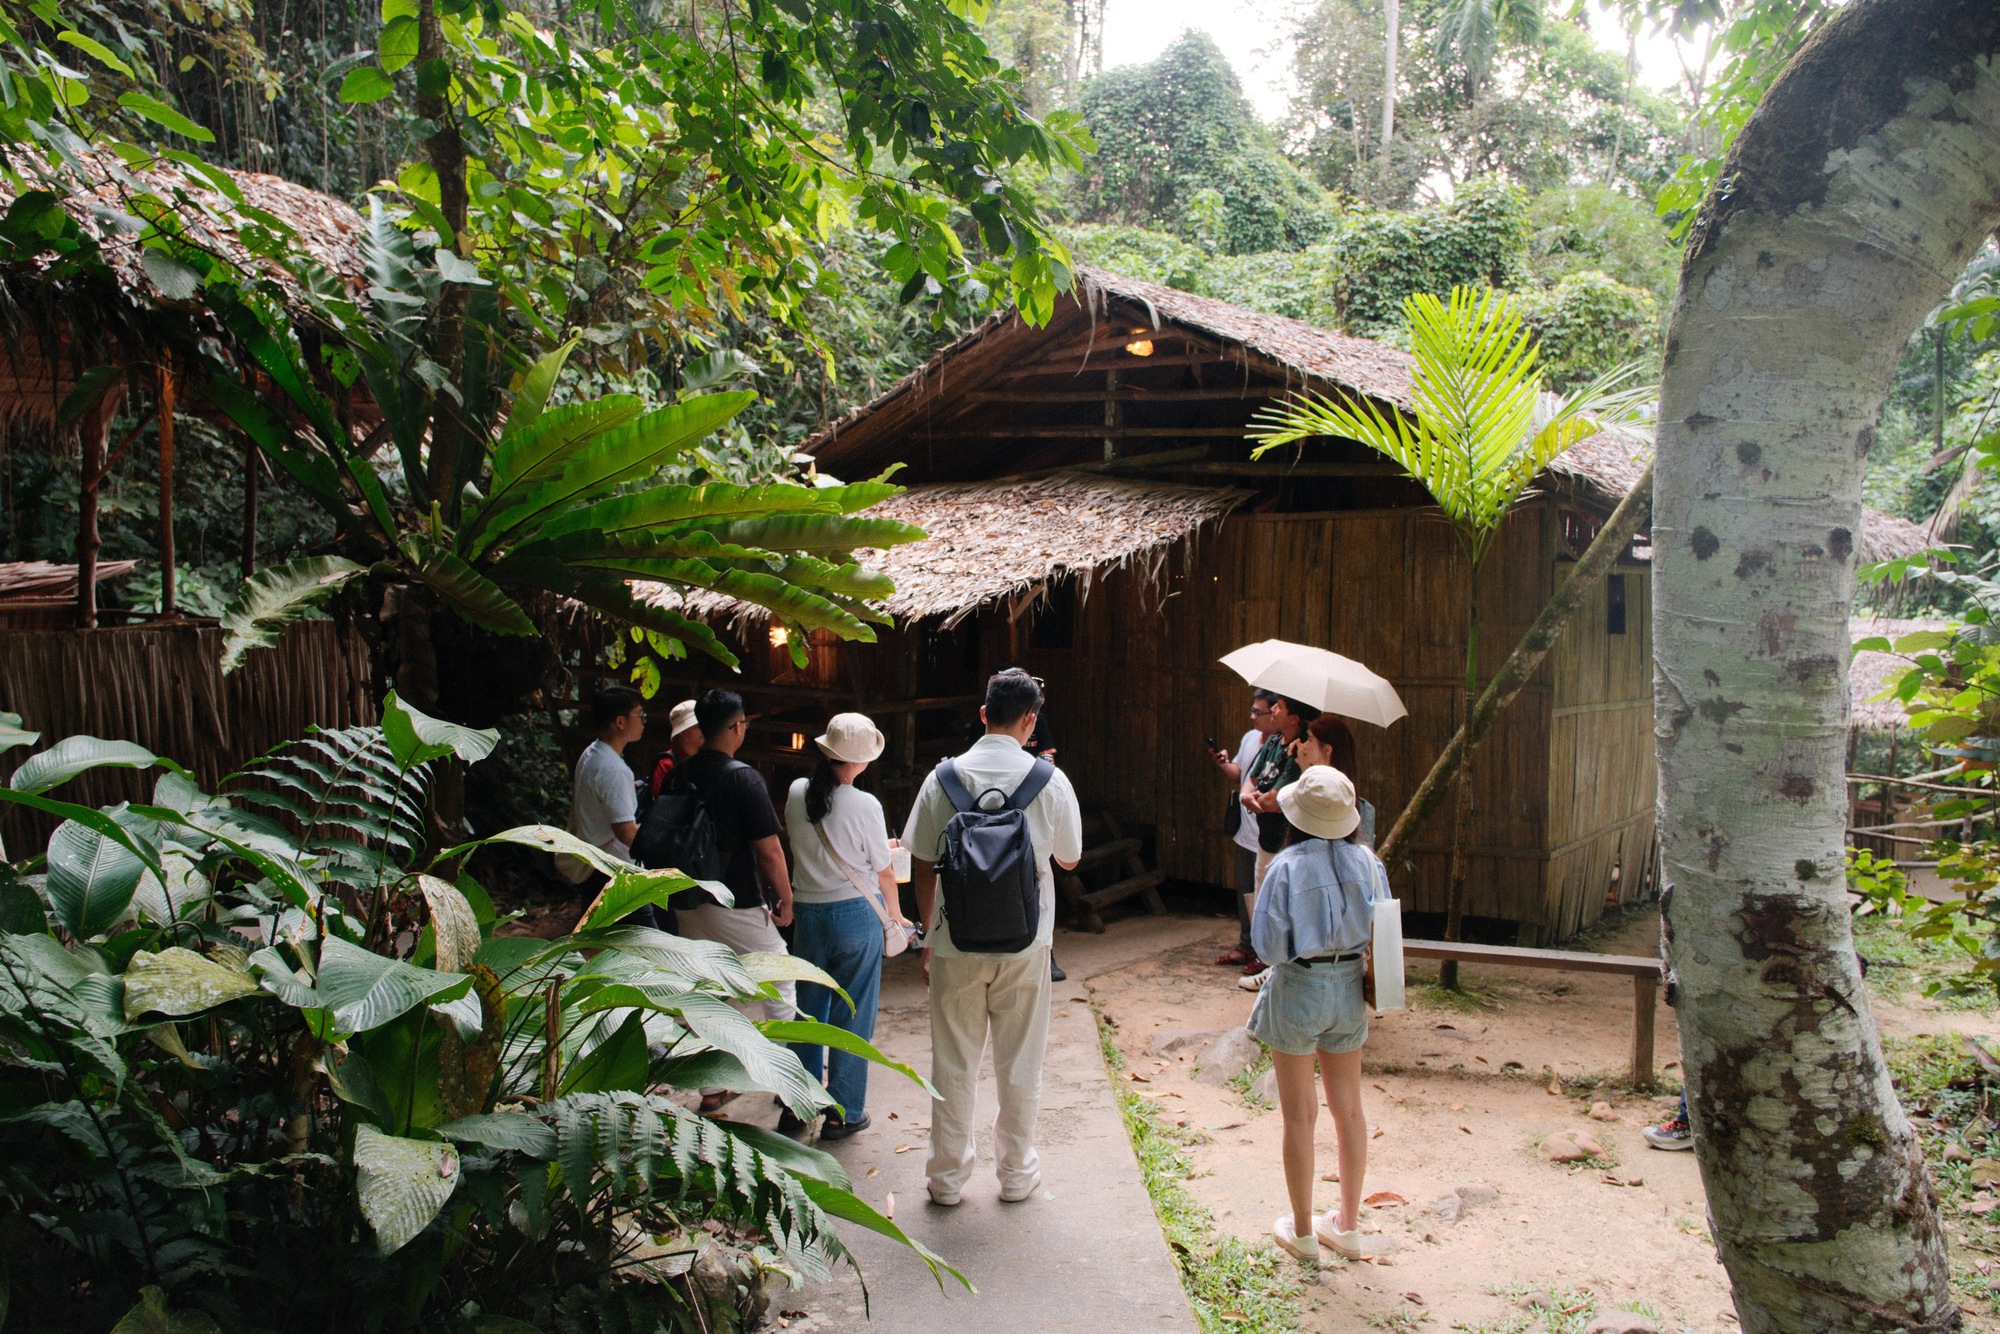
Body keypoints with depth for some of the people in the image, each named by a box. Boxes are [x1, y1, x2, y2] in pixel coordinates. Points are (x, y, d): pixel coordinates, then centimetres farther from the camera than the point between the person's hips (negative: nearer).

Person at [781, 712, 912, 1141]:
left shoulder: (796, 794, -4)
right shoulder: (865, 805, -16)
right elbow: (884, 871, -5)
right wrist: (896, 915, 12)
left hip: (806, 911, 4)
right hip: (856, 913, -4)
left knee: (806, 1008, 15)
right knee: (853, 1014, 7)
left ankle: (795, 1105, 22)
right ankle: (844, 1111, 13)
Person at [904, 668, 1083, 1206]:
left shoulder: (943, 777, -6)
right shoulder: (1050, 781, -7)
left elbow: (924, 866, -2)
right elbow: (1069, 859, 6)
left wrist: (928, 934, 10)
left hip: (956, 943, 0)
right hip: (1025, 943, 0)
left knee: (954, 1062, 12)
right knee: (1020, 1063, 14)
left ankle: (947, 1175, 23)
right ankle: (1017, 1172, 26)